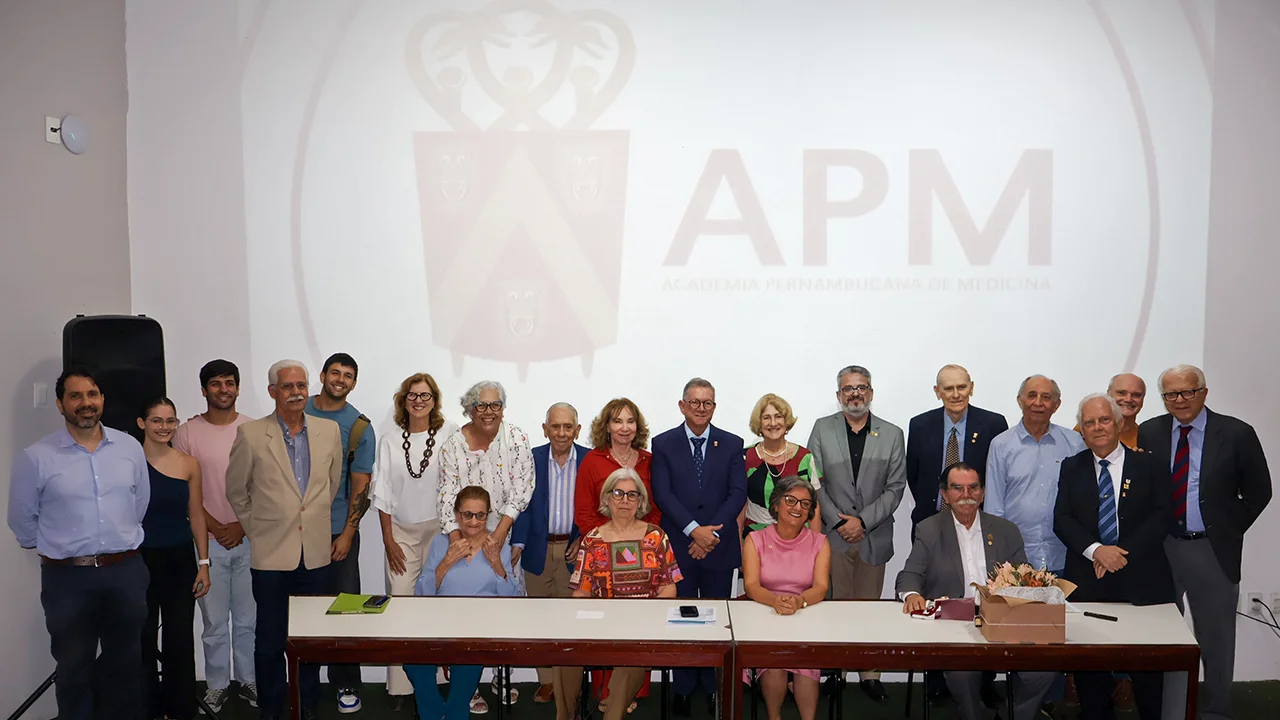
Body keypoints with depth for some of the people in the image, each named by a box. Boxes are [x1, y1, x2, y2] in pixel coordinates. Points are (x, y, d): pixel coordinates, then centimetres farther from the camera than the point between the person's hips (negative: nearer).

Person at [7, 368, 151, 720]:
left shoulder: (130, 447, 0)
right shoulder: (35, 457, -9)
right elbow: (22, 520, 2)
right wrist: (58, 548, 10)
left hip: (126, 571, 2)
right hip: (67, 577, -2)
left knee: (126, 662, 17)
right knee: (74, 667, 14)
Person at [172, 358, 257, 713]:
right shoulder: (187, 433, -2)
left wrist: (243, 526, -8)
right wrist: (217, 529, -7)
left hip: (250, 538, 1)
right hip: (208, 540, -1)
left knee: (249, 619, 8)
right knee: (214, 622, 8)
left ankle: (248, 680, 23)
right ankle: (216, 685, 23)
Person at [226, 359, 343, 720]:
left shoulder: (330, 431, 2)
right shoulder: (250, 434, -5)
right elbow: (236, 492, 6)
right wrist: (258, 529, 9)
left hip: (316, 553, 2)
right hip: (271, 554, -2)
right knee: (270, 639, 9)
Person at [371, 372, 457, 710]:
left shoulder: (450, 434, -5)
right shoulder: (389, 441, 4)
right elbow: (382, 494, 6)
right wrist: (388, 541, 3)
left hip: (439, 530, -2)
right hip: (401, 532, 2)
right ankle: (400, 685, 11)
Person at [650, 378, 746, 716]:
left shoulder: (732, 444, 4)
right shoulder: (663, 444, 1)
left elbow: (738, 493, -3)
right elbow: (662, 494, -7)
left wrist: (712, 531, -13)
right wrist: (694, 530, -17)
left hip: (719, 547, 1)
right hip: (678, 546, -1)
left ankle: (715, 687, 21)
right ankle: (683, 688, 20)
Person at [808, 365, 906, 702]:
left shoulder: (892, 434, 4)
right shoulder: (822, 429, 3)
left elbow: (895, 487, 0)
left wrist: (862, 521, -9)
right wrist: (838, 522, -8)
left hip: (874, 537, 1)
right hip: (833, 534, -1)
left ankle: (869, 674, 18)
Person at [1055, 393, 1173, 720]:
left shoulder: (1148, 465, 5)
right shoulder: (1072, 468, 8)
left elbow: (1162, 516, -3)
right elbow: (1061, 519, 0)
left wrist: (1124, 553, -14)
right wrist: (1095, 550, -16)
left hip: (1140, 580, -1)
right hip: (1087, 580, 1)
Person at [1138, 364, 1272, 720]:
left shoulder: (1236, 433, -4)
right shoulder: (1148, 433, 0)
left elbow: (1259, 491, 2)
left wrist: (1229, 530, -1)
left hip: (1212, 551, -2)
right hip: (1160, 548, 2)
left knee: (1216, 638, 10)